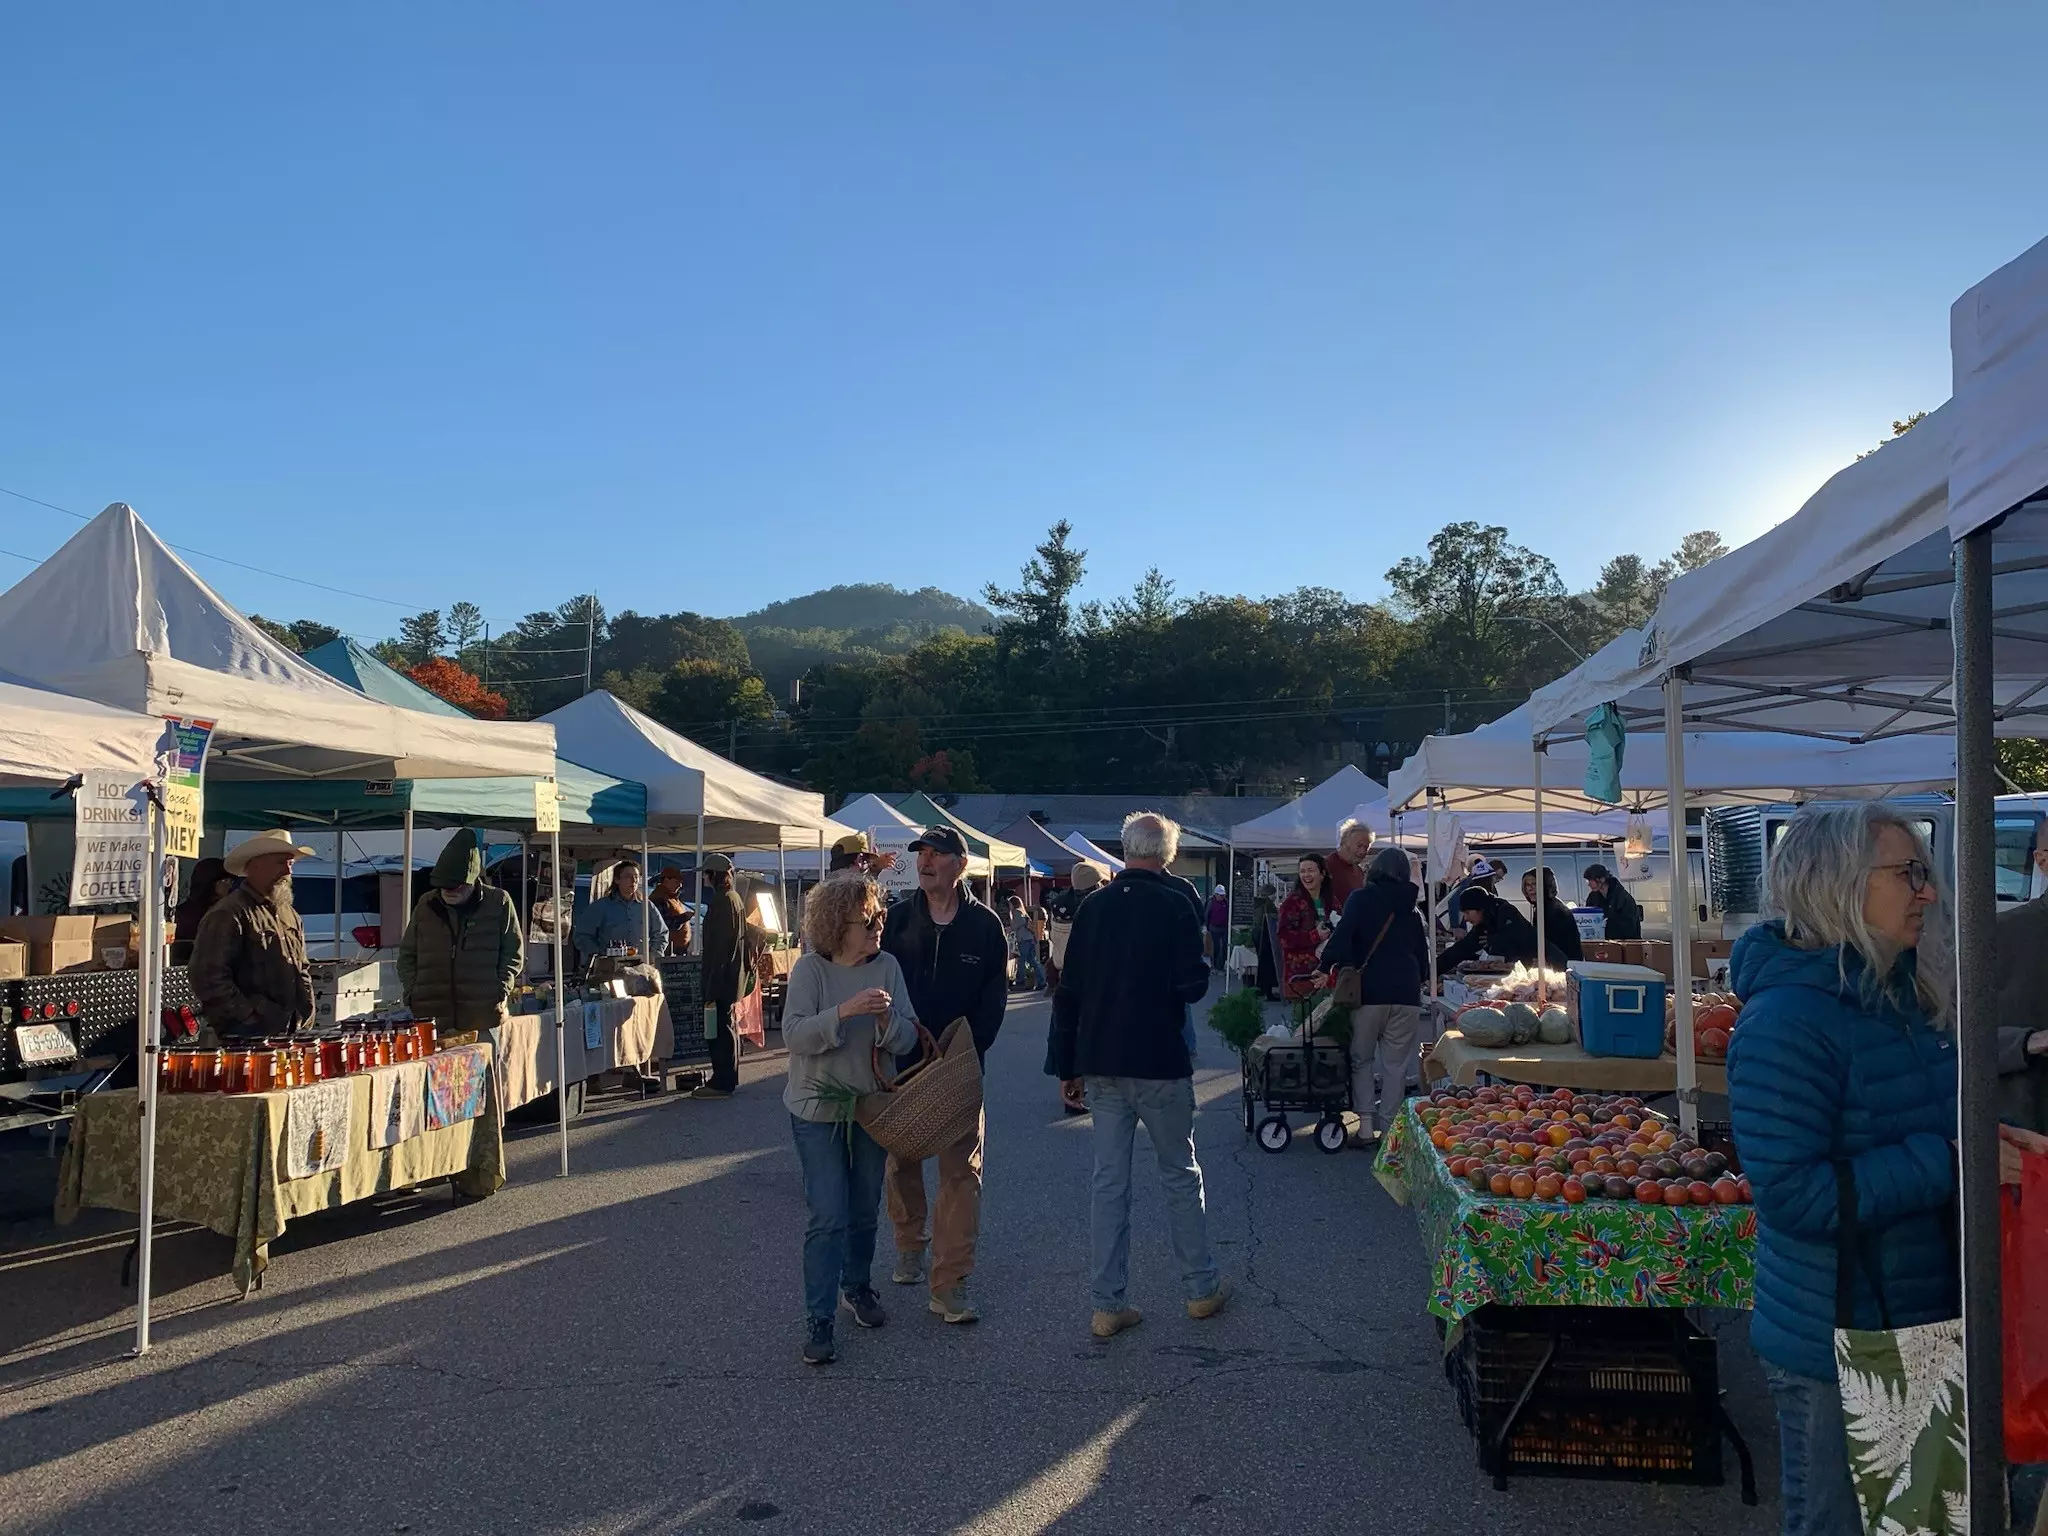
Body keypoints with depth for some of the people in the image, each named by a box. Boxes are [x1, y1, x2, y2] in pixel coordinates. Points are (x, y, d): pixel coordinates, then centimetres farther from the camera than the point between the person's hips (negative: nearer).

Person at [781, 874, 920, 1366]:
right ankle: (818, 1318, 4)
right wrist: (845, 1011, -33)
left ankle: (857, 1287, 39)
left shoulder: (887, 967, -3)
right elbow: (794, 1034, -21)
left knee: (865, 1210, 16)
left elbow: (907, 1039, -5)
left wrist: (886, 1017, -26)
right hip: (818, 1108, -4)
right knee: (827, 1216, -7)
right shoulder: (810, 969, -11)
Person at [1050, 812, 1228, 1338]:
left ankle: (1107, 1305, 11)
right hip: (1159, 1064, -4)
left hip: (1101, 1066, 4)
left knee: (1108, 1180, 8)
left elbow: (1068, 991, 5)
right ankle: (1200, 1289, 22)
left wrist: (1066, 1063, 12)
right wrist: (1199, 972, 9)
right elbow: (1192, 986, -15)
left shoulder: (1093, 907, 3)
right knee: (1181, 1175, 12)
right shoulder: (1174, 906, -10)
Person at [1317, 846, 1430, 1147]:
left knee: (1361, 1059, 8)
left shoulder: (1361, 899, 2)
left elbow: (1343, 936, -11)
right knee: (1396, 1064, 7)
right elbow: (1423, 952, 17)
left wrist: (1328, 969, -7)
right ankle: (1388, 1127, 5)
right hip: (1406, 991, 3)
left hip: (1369, 990, -3)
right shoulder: (1411, 908, 13)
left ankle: (1366, 1124, -1)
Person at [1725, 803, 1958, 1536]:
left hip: (1920, 1323, 9)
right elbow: (1794, 1194, -28)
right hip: (1837, 1345, -9)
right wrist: (1944, 1163, -25)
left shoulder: (1904, 998, 4)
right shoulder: (1787, 1021, -24)